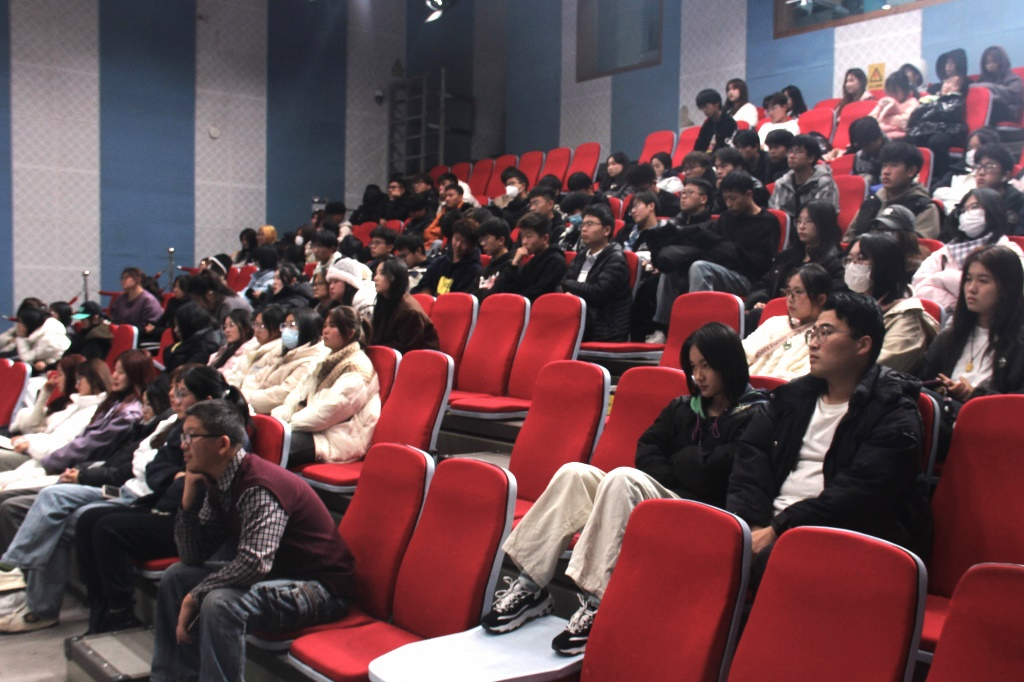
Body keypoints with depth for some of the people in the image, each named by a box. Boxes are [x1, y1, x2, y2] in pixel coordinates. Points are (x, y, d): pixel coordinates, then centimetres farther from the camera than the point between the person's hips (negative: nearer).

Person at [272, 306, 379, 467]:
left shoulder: (358, 367, -10)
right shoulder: (329, 360, 20)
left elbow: (331, 409, -18)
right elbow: (301, 391, 13)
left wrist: (290, 423, -14)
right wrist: (278, 415, -4)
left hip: (340, 441, -9)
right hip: (315, 428, 9)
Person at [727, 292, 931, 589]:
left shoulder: (894, 417, 0)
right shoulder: (793, 396, 18)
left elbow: (856, 495, -13)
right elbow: (750, 459, 7)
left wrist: (777, 530, -19)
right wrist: (752, 524, -10)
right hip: (770, 526, 5)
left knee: (769, 558, -36)